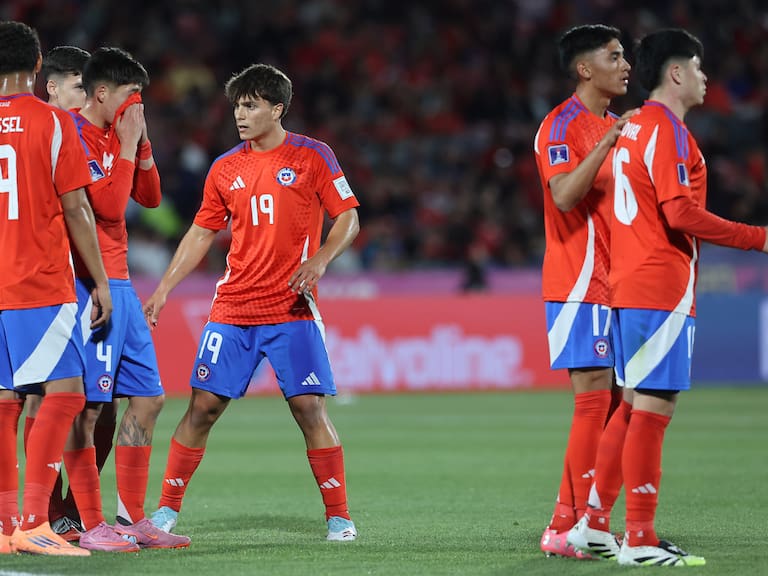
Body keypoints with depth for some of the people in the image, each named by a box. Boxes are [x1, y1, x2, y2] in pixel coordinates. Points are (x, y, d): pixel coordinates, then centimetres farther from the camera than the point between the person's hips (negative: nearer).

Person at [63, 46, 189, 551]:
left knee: (147, 398, 9)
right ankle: (92, 526, -5)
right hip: (88, 286, -9)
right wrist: (126, 146, -12)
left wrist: (142, 143, 7)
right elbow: (109, 205, -18)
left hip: (119, 284, 10)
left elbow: (150, 197, 19)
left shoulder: (116, 136, 16)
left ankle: (133, 519, 15)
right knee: (86, 406, -7)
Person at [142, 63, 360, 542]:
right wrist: (164, 289, 9)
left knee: (310, 407, -8)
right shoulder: (225, 169, 9)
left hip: (293, 310, -3)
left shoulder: (312, 156, -1)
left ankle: (339, 516, 1)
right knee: (204, 406, -1)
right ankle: (167, 510, 8)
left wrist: (320, 260, -19)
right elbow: (202, 234, 15)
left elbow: (348, 218, -1)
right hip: (232, 312, 3)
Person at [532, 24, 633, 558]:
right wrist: (608, 143, -29)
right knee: (595, 399, -11)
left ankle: (567, 524, 11)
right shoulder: (562, 125, -9)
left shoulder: (612, 126, 19)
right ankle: (577, 525, -9)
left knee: (603, 403, 7)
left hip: (611, 284, 9)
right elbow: (565, 194, -24)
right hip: (580, 285, -9)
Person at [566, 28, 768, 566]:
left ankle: (594, 524, 18)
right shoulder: (667, 130, -13)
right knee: (654, 408, -8)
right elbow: (681, 213, -21)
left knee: (636, 407, 15)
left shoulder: (635, 127, 17)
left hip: (630, 288, 10)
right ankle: (640, 541, -7)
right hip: (662, 291, -10)